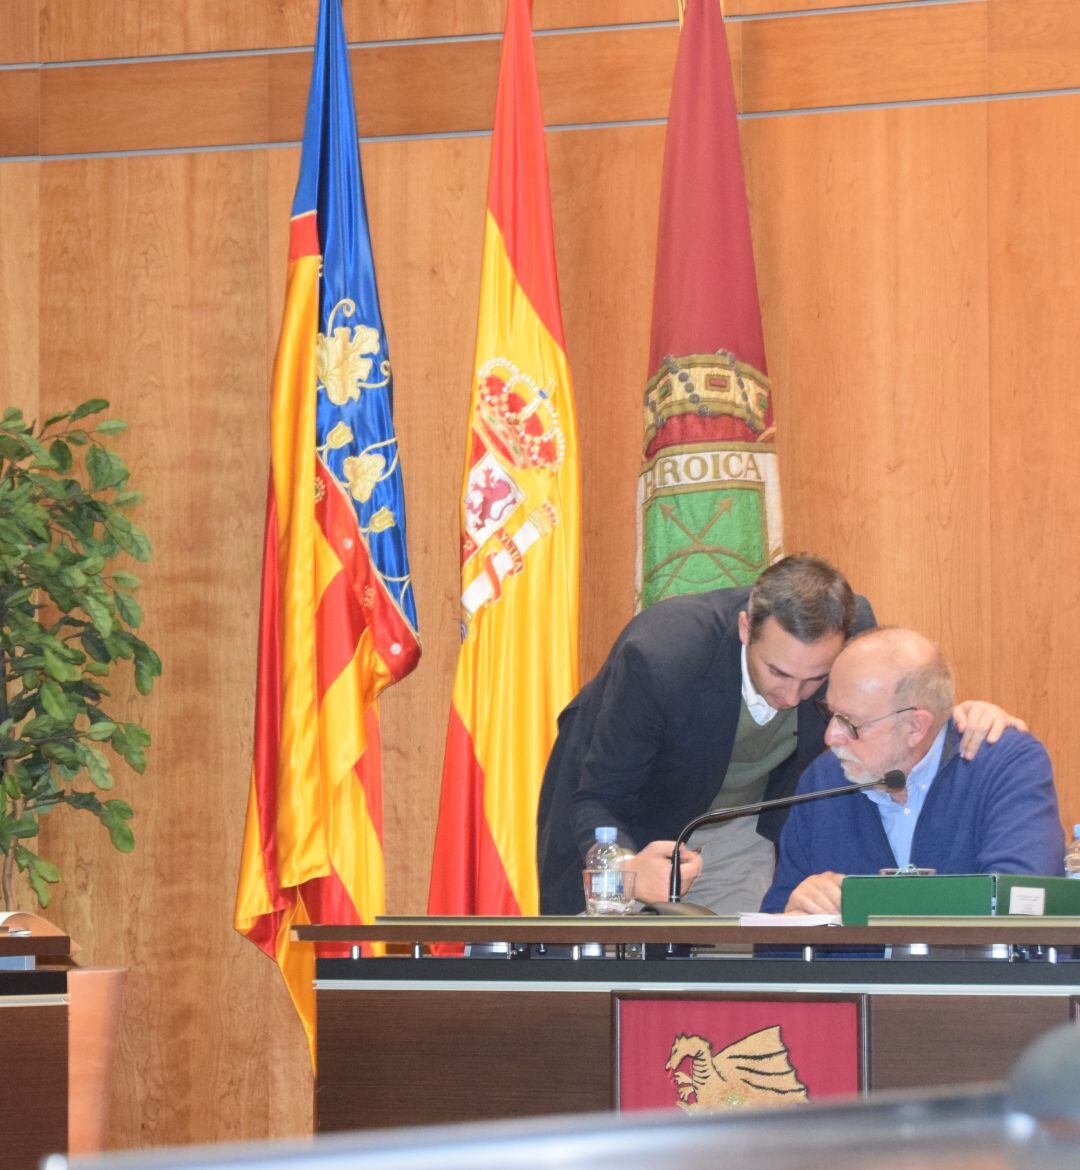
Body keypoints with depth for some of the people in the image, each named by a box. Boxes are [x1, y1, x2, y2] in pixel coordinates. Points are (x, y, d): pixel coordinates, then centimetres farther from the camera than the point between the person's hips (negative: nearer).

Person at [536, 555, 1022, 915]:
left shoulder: (852, 629, -26)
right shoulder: (659, 658, -38)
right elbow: (595, 802, -30)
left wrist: (959, 718, -29)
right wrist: (631, 871, -52)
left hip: (745, 831, 3)